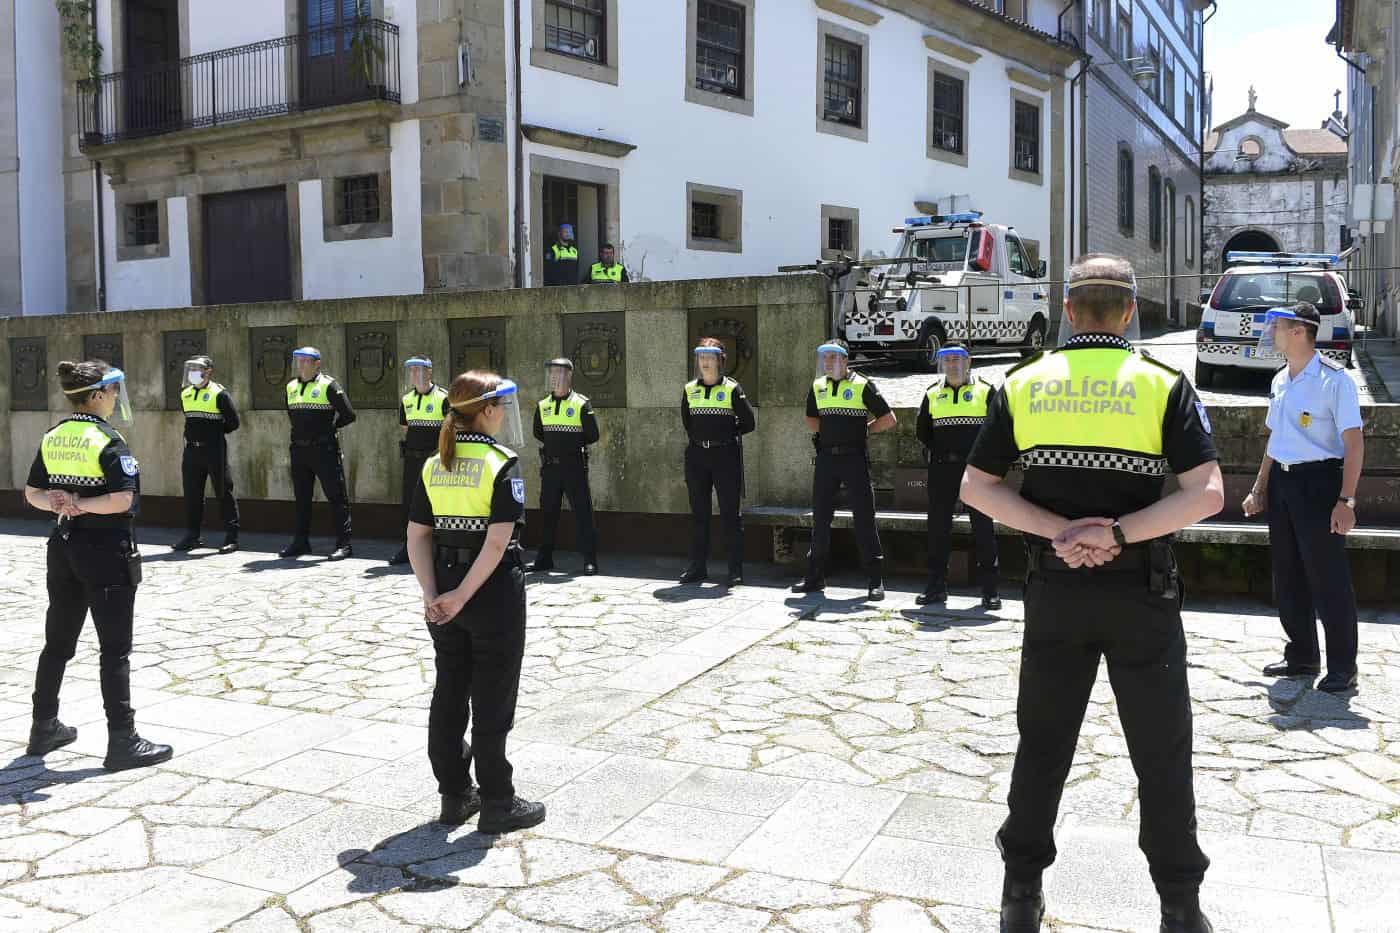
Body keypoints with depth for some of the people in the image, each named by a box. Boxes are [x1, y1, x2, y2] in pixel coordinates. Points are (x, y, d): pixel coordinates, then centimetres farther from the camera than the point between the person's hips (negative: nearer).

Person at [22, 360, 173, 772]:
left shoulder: (52, 437, 7)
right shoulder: (108, 441, -16)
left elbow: (32, 493, 11)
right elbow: (123, 500, -25)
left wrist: (60, 503, -6)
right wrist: (82, 504, -14)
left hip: (64, 548, 8)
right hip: (107, 551, -8)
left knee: (58, 642, 18)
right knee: (115, 648, -3)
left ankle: (44, 729, 29)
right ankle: (122, 742, 1)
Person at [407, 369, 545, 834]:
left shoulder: (434, 465, 5)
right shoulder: (502, 463, -13)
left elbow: (417, 536, 1)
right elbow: (498, 540, -21)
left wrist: (433, 595, -4)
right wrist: (462, 597, -18)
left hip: (445, 593, 6)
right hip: (495, 594, -6)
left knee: (449, 695, 15)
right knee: (492, 701, 4)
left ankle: (455, 795, 26)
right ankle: (497, 803, 14)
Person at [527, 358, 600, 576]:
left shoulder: (581, 404, -4)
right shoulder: (542, 405, 10)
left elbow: (592, 435, -5)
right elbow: (537, 433, 18)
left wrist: (572, 444, -2)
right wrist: (559, 443, 9)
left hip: (574, 466, -5)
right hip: (550, 466, 5)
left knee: (582, 513, -4)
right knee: (547, 513, 10)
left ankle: (590, 560, 1)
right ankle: (544, 559, 19)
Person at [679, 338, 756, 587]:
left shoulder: (732, 389, -3)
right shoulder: (689, 389, 9)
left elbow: (748, 423, -2)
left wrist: (727, 433, 4)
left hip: (725, 455, -4)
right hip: (697, 455, 4)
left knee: (730, 514, -2)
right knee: (698, 513, 8)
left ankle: (736, 569, 4)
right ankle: (697, 566, 15)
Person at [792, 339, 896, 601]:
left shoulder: (862, 385, -4)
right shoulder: (817, 386, 11)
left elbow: (888, 420, -2)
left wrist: (862, 430, 4)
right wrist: (833, 431, 11)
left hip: (854, 458, -5)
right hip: (826, 458, 5)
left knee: (864, 518, -3)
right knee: (820, 518, 8)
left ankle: (875, 580, 1)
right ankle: (815, 577, 16)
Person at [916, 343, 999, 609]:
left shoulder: (985, 391, 2)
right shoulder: (932, 394, 11)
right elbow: (922, 429, 18)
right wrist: (937, 451, 10)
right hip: (941, 469, 3)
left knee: (983, 527, -2)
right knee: (937, 527, 5)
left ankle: (989, 589, 4)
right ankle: (937, 586, 14)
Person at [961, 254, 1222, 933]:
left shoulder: (1025, 384, 2)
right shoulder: (1163, 385, -4)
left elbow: (976, 486, -2)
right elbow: (1207, 494, -14)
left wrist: (1058, 531, -9)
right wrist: (1118, 533, -16)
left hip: (1055, 590, 2)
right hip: (1141, 595, -2)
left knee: (1042, 743, 13)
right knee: (1161, 752, 10)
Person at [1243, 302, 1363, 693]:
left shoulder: (1334, 379, -11)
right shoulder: (1280, 380, 12)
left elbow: (1353, 442, -14)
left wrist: (1346, 500, -19)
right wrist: (1260, 489, 20)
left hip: (1318, 481, -8)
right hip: (1281, 481, 8)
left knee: (1327, 577, -2)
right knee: (1288, 576, 13)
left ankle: (1342, 668, 10)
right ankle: (1301, 657, 26)